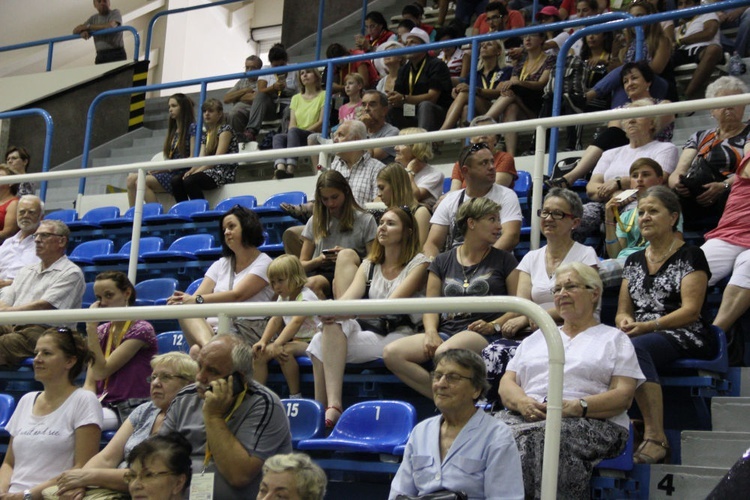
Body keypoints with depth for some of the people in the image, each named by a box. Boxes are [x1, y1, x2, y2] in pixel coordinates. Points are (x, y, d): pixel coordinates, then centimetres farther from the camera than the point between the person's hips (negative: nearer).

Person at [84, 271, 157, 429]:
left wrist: (91, 326, -9)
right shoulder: (101, 332, 15)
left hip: (130, 410, -6)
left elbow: (101, 371, -11)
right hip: (103, 406, 6)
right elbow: (90, 383, 8)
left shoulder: (141, 330, -5)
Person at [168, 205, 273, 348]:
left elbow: (237, 295, -12)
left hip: (247, 331, -5)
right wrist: (181, 300, -16)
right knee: (185, 310, -32)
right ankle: (207, 345, -54)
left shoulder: (263, 263, 5)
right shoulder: (221, 264, 25)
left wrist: (197, 300, -23)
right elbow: (198, 296, 9)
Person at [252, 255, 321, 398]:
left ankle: (295, 395, -23)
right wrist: (263, 341, -13)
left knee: (282, 351, -33)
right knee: (259, 352, -7)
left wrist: (276, 344, -39)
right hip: (294, 340, 9)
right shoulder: (283, 298, 13)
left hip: (311, 341, -9)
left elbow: (296, 323, -29)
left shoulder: (306, 296, -17)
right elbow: (275, 320, 5)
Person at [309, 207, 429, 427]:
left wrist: (345, 313, -28)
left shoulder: (418, 263, 1)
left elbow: (391, 304, -14)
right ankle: (331, 406, -33)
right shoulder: (369, 264, 20)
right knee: (332, 326, -28)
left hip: (396, 334, -5)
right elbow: (350, 295, 2)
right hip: (366, 328, 5)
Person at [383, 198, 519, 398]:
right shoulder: (443, 261, 19)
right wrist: (431, 331, -5)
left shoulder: (503, 260, 12)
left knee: (444, 352, -39)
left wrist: (494, 325, -12)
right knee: (391, 353, -20)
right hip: (445, 332, 5)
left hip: (482, 335, -4)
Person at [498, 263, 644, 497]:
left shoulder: (614, 339, 17)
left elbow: (624, 396, 3)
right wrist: (523, 403, -6)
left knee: (534, 437, -38)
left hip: (591, 421, -3)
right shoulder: (537, 337, 30)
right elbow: (506, 383, 19)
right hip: (528, 416, 4)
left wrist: (577, 406, -15)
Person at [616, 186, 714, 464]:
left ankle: (656, 437, -41)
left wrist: (648, 326, -18)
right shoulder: (634, 261, 23)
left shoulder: (690, 256, 4)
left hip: (683, 338, -5)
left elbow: (691, 310, -6)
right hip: (640, 336, 5)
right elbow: (623, 310, 21)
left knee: (634, 347, -39)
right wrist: (625, 321, -5)